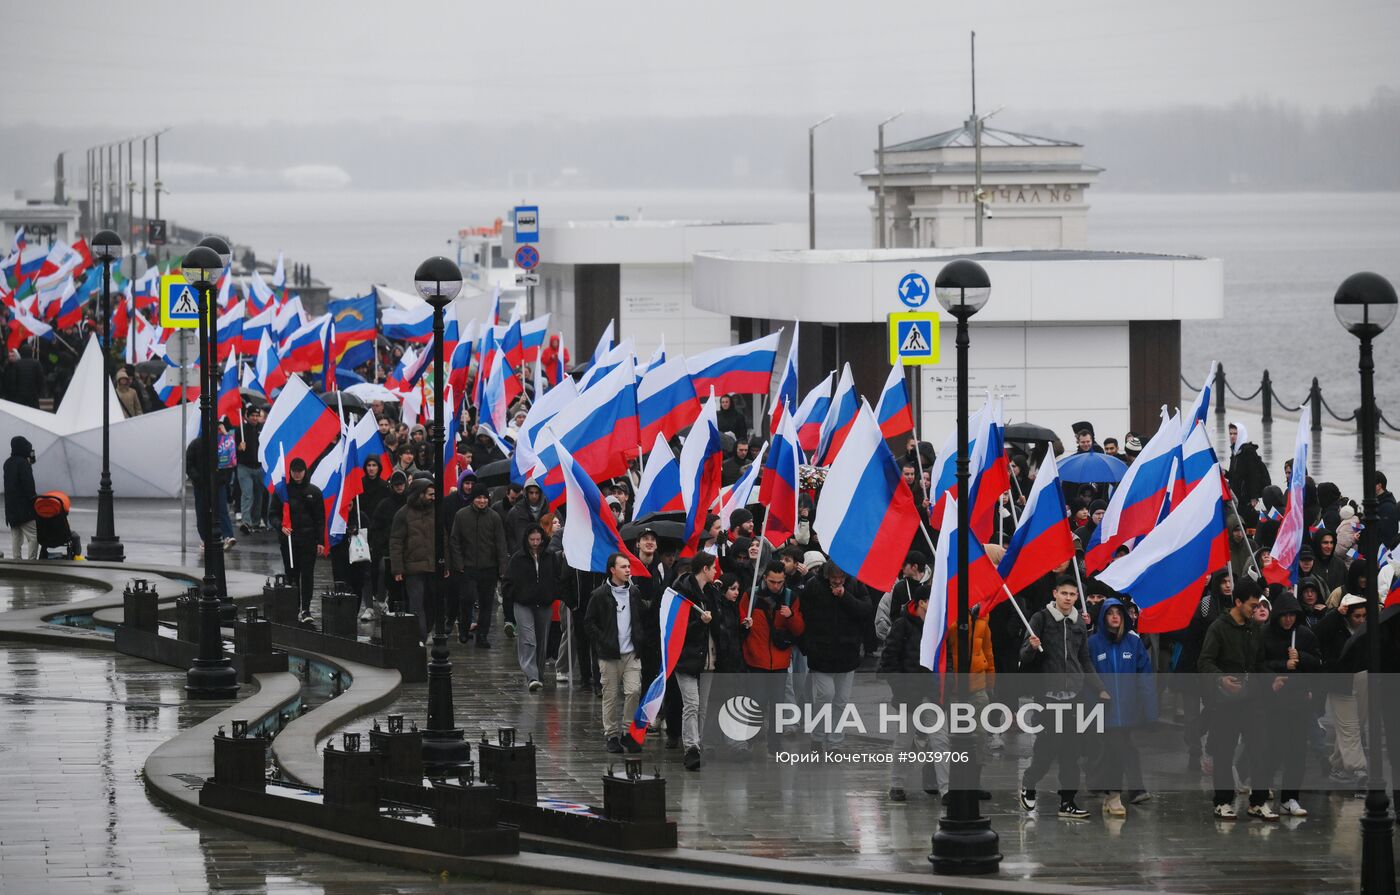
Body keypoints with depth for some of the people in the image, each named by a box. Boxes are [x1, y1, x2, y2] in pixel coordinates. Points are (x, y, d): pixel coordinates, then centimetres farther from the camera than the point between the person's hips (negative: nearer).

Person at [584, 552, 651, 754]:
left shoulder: (634, 593, 8)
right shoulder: (600, 595, -4)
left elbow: (642, 619, 19)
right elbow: (589, 623, -1)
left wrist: (640, 640, 7)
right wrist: (603, 642, -9)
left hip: (631, 653, 3)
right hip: (609, 654, -3)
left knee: (634, 690, -9)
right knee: (611, 696, 1)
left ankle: (628, 732, 2)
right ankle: (612, 735, 10)